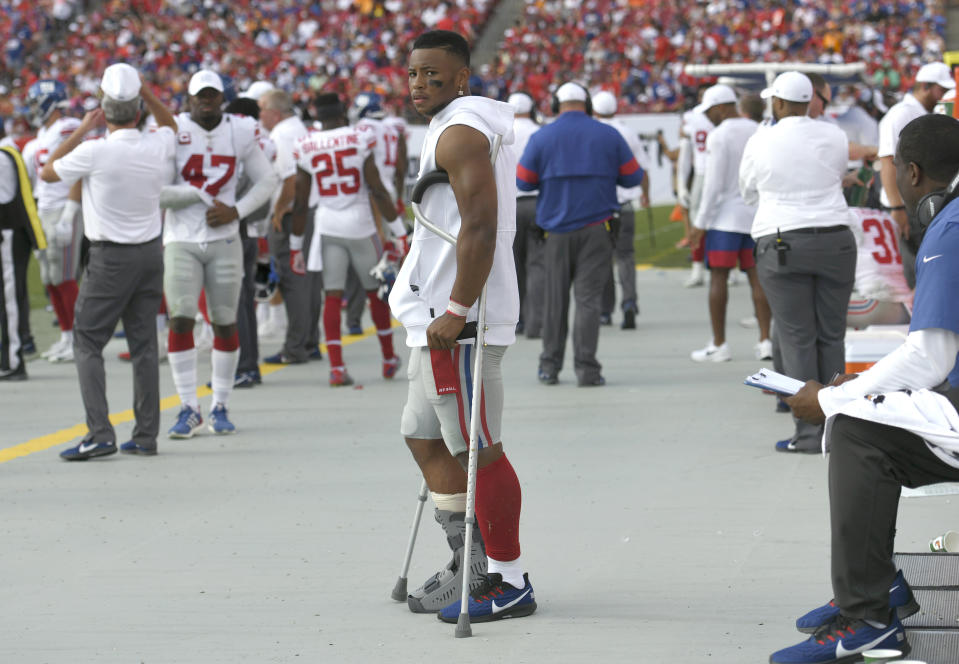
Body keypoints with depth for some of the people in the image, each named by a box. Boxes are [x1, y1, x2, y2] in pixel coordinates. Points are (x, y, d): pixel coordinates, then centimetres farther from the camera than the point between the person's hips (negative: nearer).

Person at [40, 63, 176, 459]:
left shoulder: (94, 152, -17)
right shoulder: (158, 147, -3)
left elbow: (47, 173, 0)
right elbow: (169, 124, 24)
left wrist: (82, 130, 4)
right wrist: (143, 92, 11)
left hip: (110, 258, -5)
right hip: (151, 252, 5)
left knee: (88, 343, 0)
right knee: (144, 344, 10)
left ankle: (100, 434, -12)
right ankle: (146, 435, 10)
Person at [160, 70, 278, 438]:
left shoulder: (240, 132, 1)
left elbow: (267, 180, 9)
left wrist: (236, 211, -4)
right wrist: (197, 194, -10)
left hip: (224, 241, 2)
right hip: (181, 241, -2)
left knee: (225, 323, 5)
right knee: (180, 321, -10)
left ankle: (220, 407, 17)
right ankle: (189, 408, -4)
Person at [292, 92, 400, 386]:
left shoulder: (306, 147, -1)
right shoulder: (359, 139, -7)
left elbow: (301, 201, 4)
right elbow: (376, 188, -6)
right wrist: (395, 222, 2)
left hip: (328, 226, 1)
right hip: (360, 223, -1)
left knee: (332, 296, 2)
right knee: (375, 292, 13)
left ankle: (336, 367, -7)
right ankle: (389, 359, 23)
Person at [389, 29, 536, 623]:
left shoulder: (460, 132, -14)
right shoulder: (467, 126, 19)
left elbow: (480, 228, -24)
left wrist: (457, 310, -25)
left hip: (457, 322, -11)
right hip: (440, 316, 11)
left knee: (478, 452, -6)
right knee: (426, 439, 16)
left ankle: (510, 584, -1)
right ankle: (471, 568, 22)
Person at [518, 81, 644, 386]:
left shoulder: (541, 138, -1)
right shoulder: (608, 135, 0)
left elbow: (523, 181, 2)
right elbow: (633, 177, 3)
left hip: (557, 230, 1)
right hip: (596, 229, -1)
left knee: (555, 299, 10)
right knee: (588, 298, -1)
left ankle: (550, 366, 14)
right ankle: (586, 367, -6)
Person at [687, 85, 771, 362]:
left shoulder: (719, 136, -11)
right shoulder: (758, 133, 9)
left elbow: (713, 183, -14)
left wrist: (700, 222, -9)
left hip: (726, 216, -6)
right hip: (756, 214, 6)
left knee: (718, 277, -1)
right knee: (757, 276, 7)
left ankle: (719, 345, -2)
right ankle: (765, 341, 2)